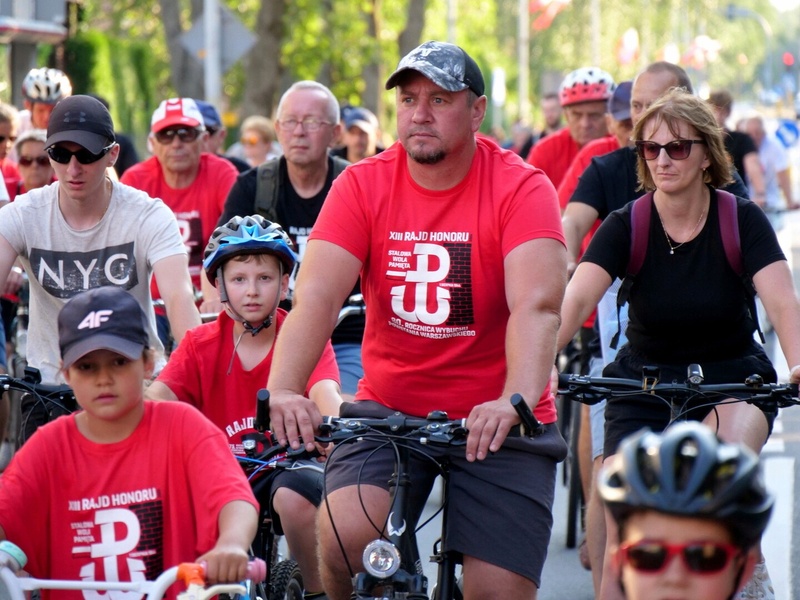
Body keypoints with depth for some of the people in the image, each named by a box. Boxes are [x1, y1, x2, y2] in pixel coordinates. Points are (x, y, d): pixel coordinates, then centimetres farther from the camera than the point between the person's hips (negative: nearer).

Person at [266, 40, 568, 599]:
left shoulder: (522, 188, -11)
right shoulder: (362, 185, -4)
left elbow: (537, 306, -25)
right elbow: (316, 297, -16)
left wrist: (517, 402, -42)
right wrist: (283, 390, -33)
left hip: (494, 421, -1)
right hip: (389, 407, 1)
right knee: (344, 536, -24)